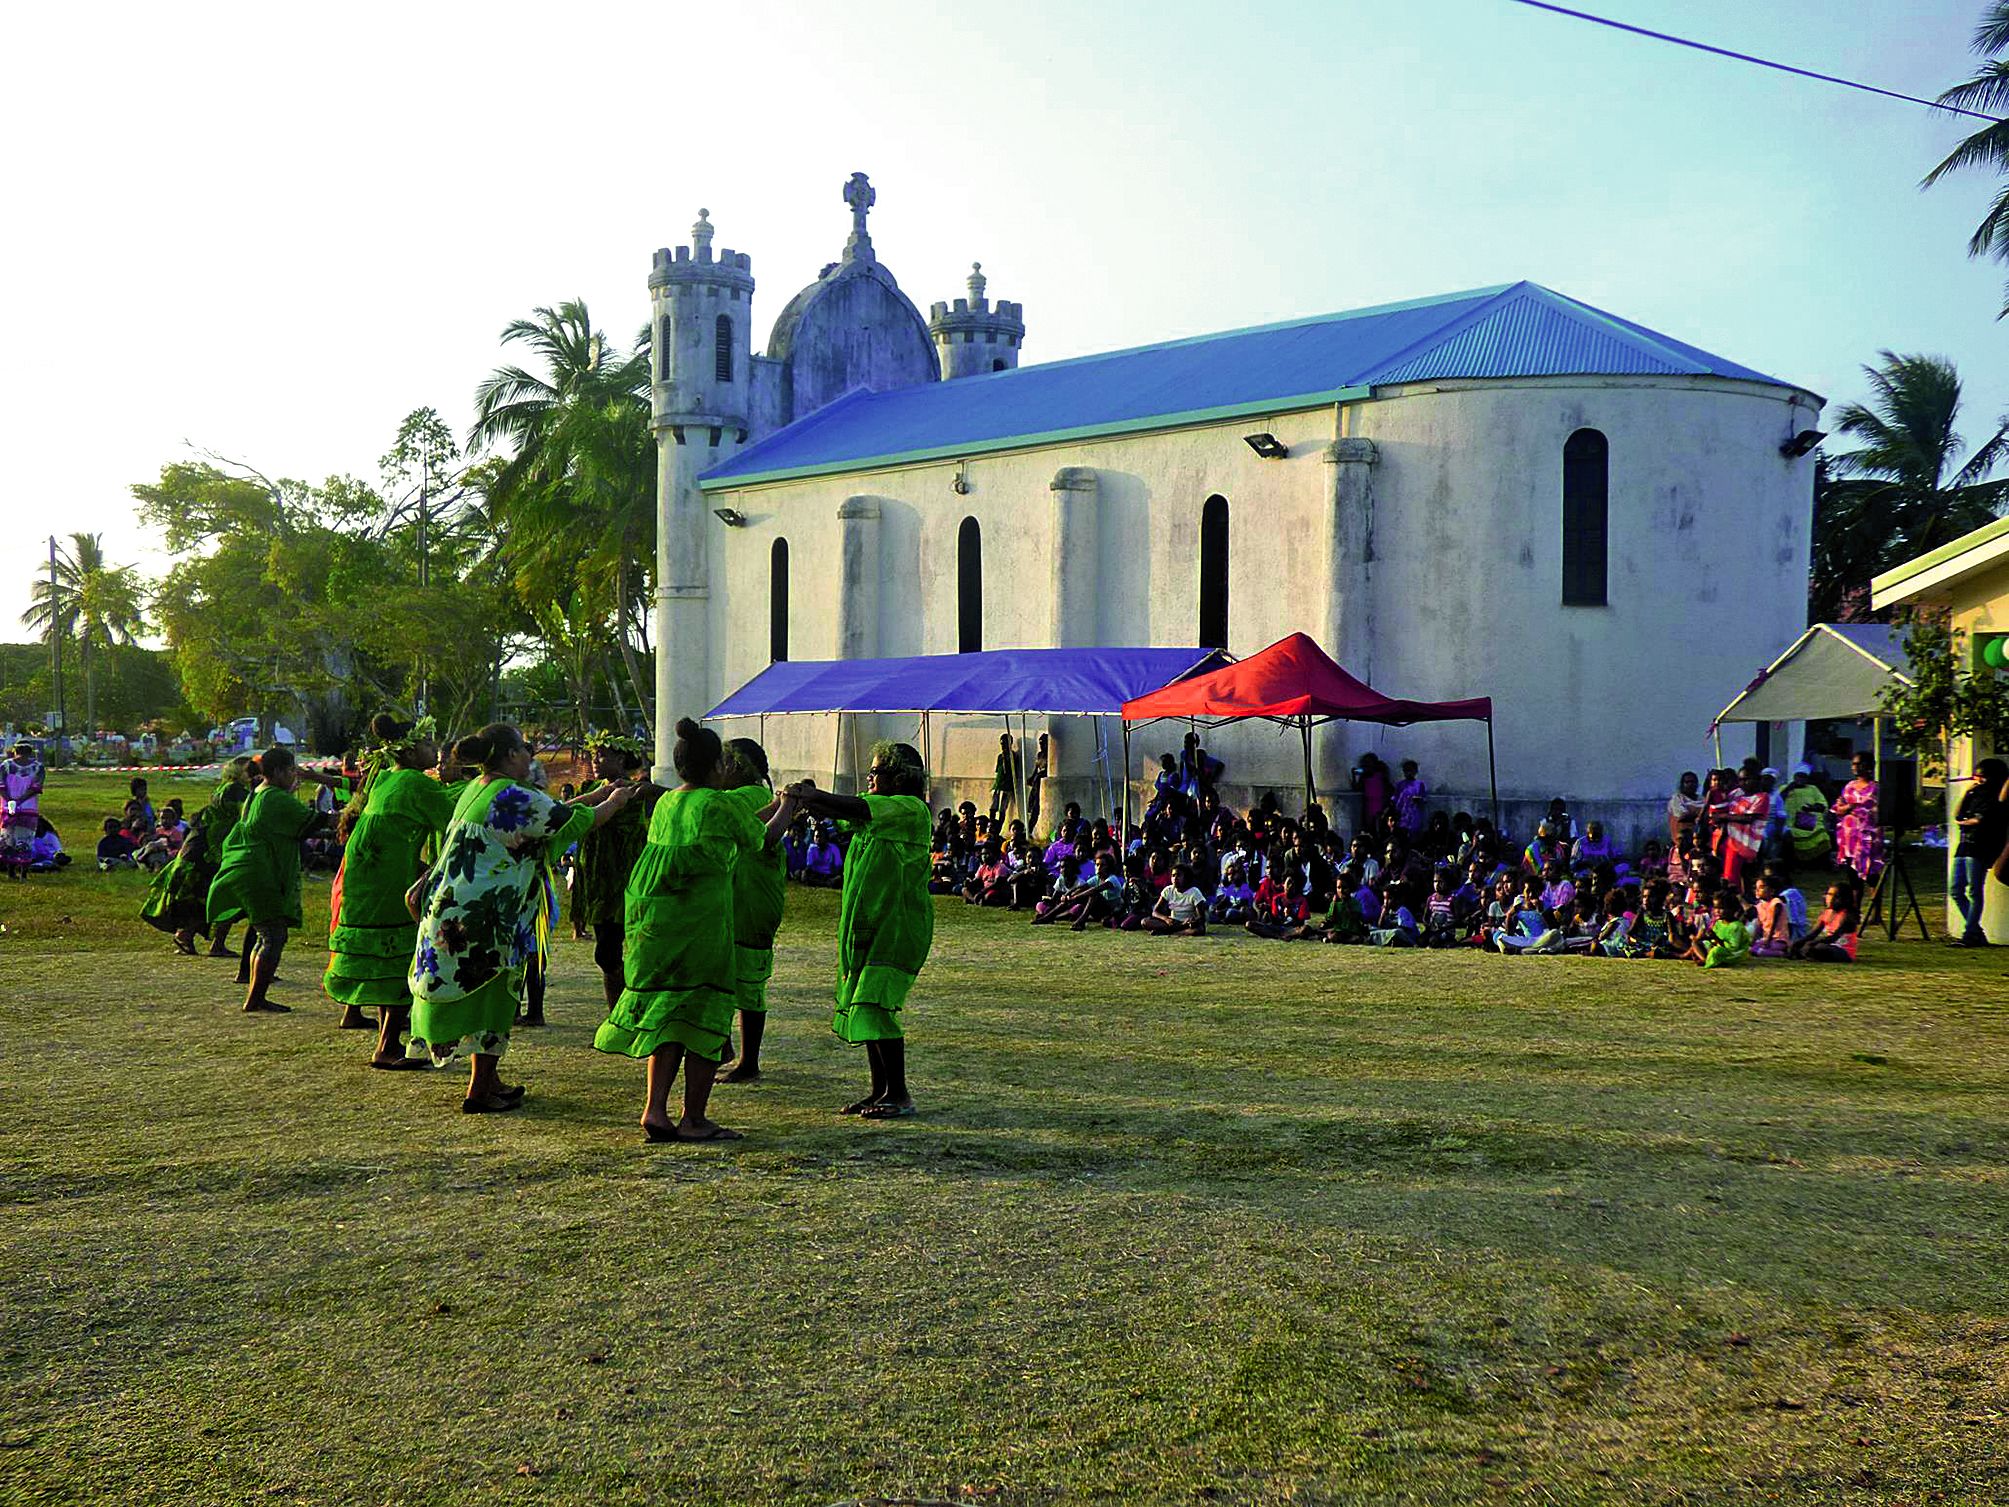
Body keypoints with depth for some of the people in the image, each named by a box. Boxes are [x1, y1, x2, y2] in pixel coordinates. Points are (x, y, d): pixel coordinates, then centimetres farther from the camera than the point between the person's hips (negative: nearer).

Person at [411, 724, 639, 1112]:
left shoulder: (476, 789, 11)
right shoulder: (513, 797, -17)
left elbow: (550, 813, 20)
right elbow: (577, 821, -10)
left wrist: (598, 797, 24)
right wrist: (614, 803, 9)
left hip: (450, 909, 9)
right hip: (483, 917, -9)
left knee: (481, 996, 18)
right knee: (494, 996, 2)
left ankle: (487, 1079, 29)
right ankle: (480, 1091, 8)